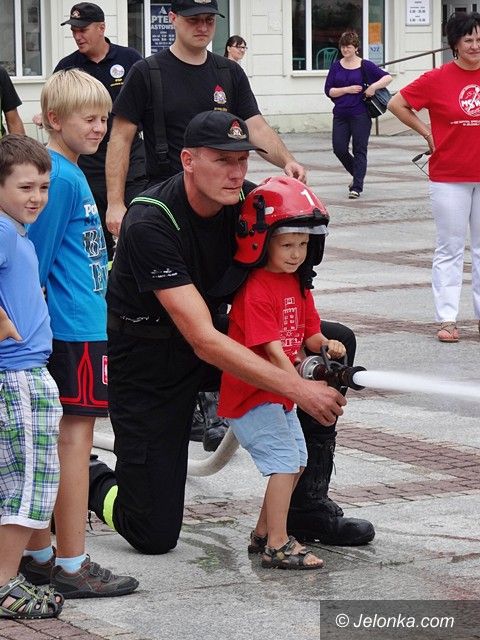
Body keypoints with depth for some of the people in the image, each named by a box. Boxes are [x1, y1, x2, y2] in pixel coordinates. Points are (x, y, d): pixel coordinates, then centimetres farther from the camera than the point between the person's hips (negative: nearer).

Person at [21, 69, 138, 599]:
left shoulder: (67, 171, 14)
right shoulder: (62, 178, -15)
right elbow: (36, 262, -16)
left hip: (66, 328, 10)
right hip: (76, 330, -10)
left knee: (52, 438, 13)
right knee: (75, 436, -6)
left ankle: (38, 555, 20)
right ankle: (71, 568, -1)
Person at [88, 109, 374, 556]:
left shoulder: (246, 201, -11)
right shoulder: (150, 224, -30)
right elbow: (203, 341, -34)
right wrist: (296, 388, -38)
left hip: (211, 334, 7)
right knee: (154, 536, -9)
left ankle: (306, 508, 0)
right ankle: (88, 480, 24)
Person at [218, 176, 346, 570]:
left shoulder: (298, 284, 9)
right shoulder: (256, 291, -21)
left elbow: (308, 332, 10)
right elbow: (272, 348, -27)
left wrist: (325, 345, -13)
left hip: (281, 393, 10)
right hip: (251, 394, -10)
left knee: (297, 460, 16)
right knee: (285, 460, -14)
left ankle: (263, 533, 28)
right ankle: (277, 546, -11)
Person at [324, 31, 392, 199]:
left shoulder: (365, 66, 0)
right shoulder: (336, 66, 8)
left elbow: (388, 77, -2)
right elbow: (328, 90, 3)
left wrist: (374, 86, -17)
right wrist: (348, 89, -10)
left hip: (360, 115, -3)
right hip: (340, 114, 3)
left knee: (359, 151, -2)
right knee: (339, 149, 0)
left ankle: (357, 187, 0)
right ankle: (357, 175, 24)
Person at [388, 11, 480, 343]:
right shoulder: (437, 79, -6)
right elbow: (397, 104, 1)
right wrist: (426, 132, -1)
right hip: (450, 177, -3)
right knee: (450, 248, 1)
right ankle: (447, 318, 4)